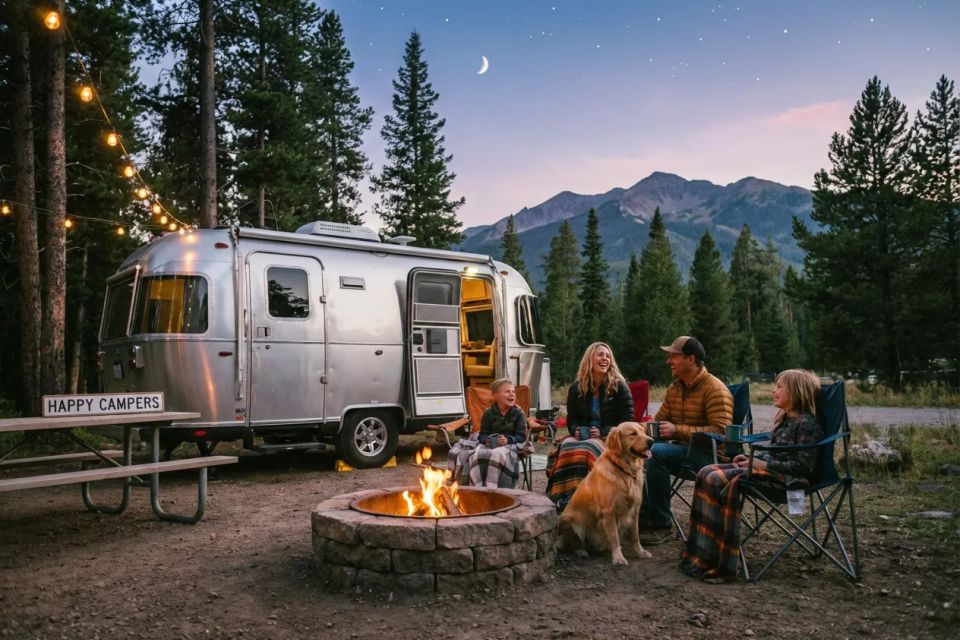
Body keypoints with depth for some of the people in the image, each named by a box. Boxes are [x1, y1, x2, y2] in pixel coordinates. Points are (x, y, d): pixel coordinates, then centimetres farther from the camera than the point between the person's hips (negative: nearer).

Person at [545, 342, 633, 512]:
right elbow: (571, 420, 16)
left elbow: (627, 421, -2)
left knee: (588, 449, -35)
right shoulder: (576, 387, 10)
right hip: (583, 436, 4)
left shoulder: (619, 386, 0)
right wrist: (577, 430, -8)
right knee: (566, 447, -30)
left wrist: (602, 432, -15)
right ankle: (563, 497, -32)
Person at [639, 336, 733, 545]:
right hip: (680, 449, 7)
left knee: (656, 453, -30)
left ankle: (662, 526, -21)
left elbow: (720, 431, -20)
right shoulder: (674, 388, 12)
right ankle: (643, 517, -10)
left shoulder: (715, 389, -12)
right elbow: (659, 420, 16)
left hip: (707, 453, -7)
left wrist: (677, 430, -25)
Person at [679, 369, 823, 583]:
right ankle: (701, 553, -13)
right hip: (765, 467, 10)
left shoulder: (806, 424, -10)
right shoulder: (785, 418, 18)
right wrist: (752, 457, 7)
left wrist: (763, 464, -18)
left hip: (784, 477, -10)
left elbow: (803, 465, -17)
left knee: (719, 481, -28)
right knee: (706, 474, -9)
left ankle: (722, 564, -23)